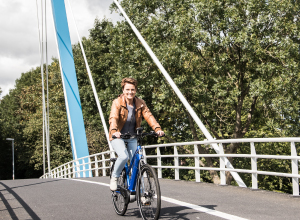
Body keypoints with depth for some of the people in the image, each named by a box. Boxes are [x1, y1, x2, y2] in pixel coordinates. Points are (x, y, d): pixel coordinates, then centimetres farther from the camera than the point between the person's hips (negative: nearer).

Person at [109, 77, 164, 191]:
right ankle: (114, 177, 1)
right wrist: (114, 131, -49)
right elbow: (113, 118, -29)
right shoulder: (117, 102, -15)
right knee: (124, 156, -27)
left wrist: (157, 128, -34)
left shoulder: (140, 103, -5)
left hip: (132, 137, 4)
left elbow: (148, 116, -17)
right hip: (118, 136, -4)